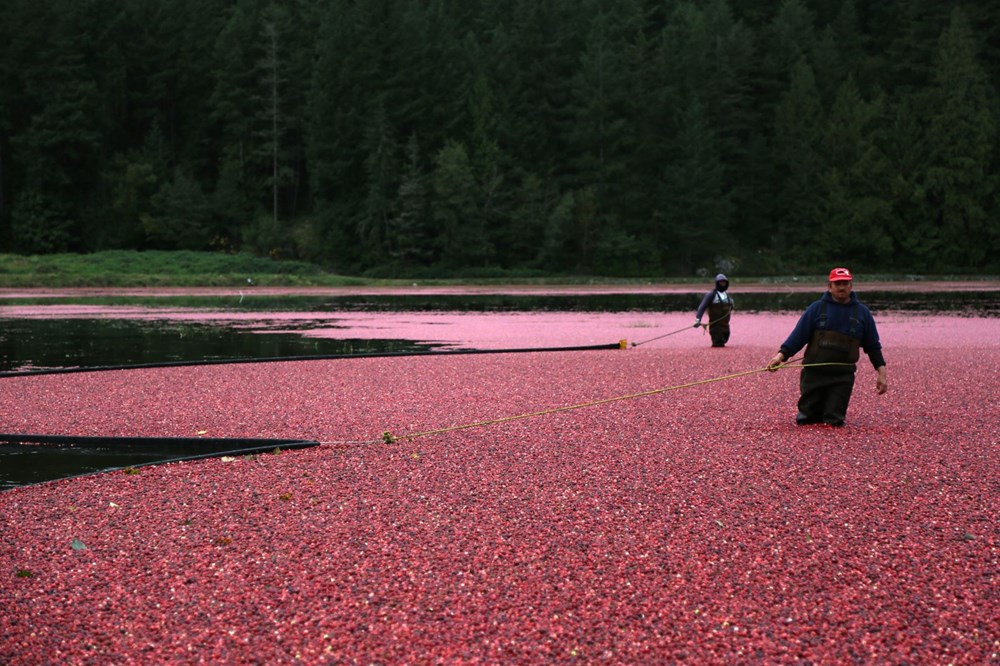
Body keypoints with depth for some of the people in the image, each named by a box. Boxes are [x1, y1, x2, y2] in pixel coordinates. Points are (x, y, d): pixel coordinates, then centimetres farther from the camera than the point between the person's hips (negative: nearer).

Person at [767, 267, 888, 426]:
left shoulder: (862, 313, 7)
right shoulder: (816, 309, 3)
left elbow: (873, 346, 11)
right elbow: (798, 336, -3)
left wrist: (881, 373, 5)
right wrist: (781, 355, -16)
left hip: (843, 377, 0)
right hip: (813, 373, 0)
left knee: (834, 421, -4)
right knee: (806, 419, 2)